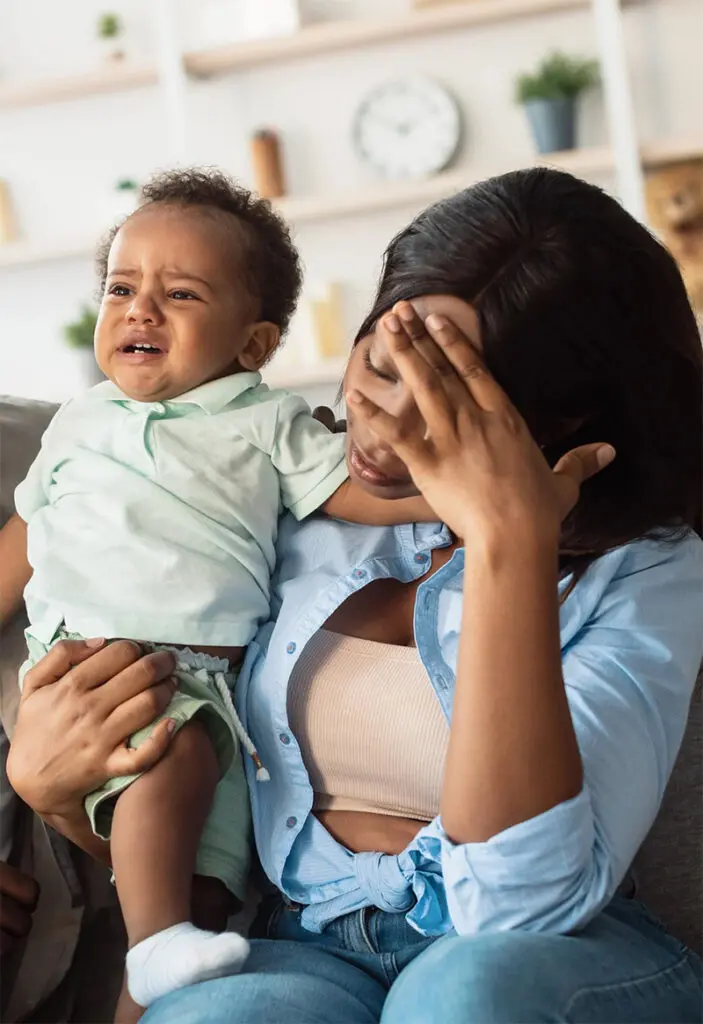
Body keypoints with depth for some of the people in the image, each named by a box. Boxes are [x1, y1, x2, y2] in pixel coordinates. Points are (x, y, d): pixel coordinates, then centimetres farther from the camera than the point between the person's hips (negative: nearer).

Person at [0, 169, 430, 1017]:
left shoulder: (266, 422, 12)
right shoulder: (81, 422, 20)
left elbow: (364, 492, 5)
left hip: (199, 671, 1)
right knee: (175, 752, -31)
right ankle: (158, 942, -34)